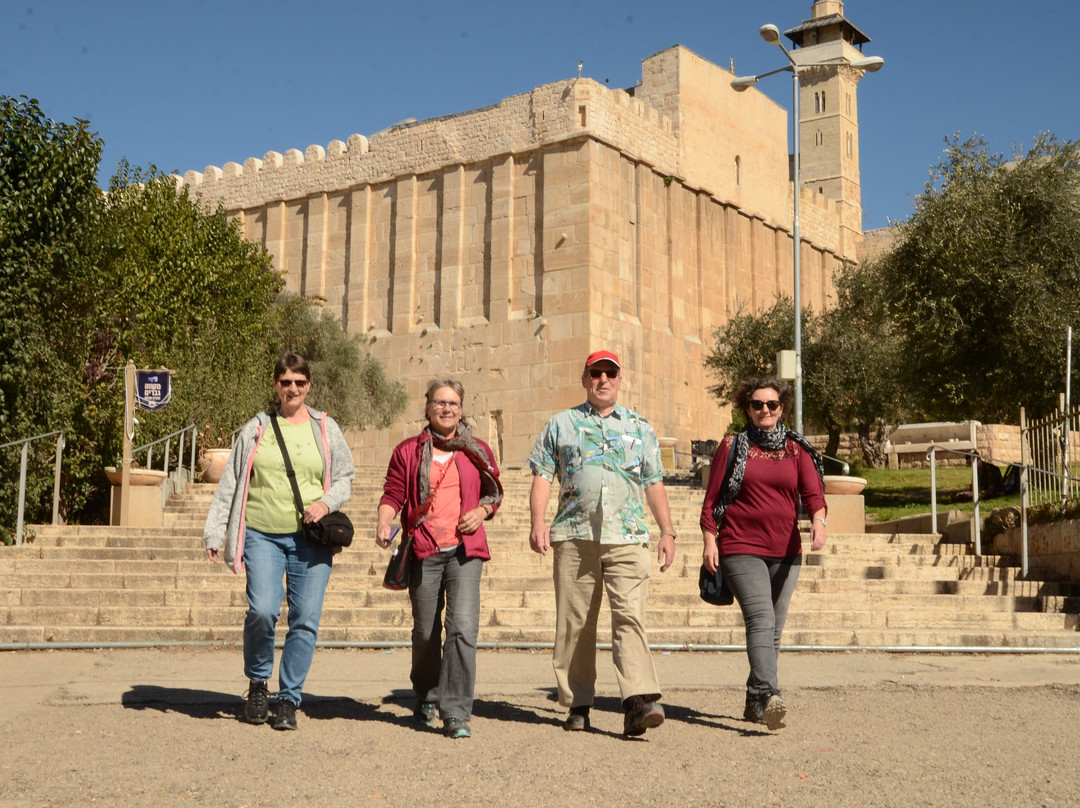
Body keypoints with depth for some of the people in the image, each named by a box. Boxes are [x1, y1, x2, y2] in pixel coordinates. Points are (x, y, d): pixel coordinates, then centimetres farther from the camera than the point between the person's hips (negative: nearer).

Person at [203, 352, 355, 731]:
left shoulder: (326, 429, 10)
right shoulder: (256, 429, 9)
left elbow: (345, 476, 15)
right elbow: (230, 483, 10)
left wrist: (327, 502, -6)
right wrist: (214, 532, 4)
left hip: (310, 538, 1)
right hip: (262, 535, -1)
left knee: (305, 620, -3)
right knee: (262, 610, -16)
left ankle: (288, 700, 11)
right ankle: (258, 683, 10)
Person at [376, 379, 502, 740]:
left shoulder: (477, 451, 10)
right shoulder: (408, 451, 8)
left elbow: (493, 492, 18)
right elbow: (392, 494, 5)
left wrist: (481, 511, -2)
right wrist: (384, 522, -13)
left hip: (465, 550, 0)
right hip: (424, 551, 0)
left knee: (463, 626, -15)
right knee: (425, 632, 10)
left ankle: (455, 713, -10)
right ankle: (425, 698, 35)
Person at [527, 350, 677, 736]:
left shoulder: (640, 428, 17)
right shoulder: (561, 425, 14)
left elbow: (654, 484, 18)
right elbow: (542, 477, 8)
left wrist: (667, 531, 10)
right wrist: (538, 522, -6)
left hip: (627, 536, 0)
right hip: (575, 535, 0)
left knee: (630, 616, -13)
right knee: (575, 622, 3)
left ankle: (639, 700, -20)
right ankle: (577, 704, 12)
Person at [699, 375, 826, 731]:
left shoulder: (797, 449, 10)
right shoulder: (732, 446, 5)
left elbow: (813, 491, -3)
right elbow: (712, 498, 4)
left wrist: (818, 519, -23)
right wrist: (709, 540, -5)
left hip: (785, 552, 4)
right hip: (741, 549, -4)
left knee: (774, 629, 9)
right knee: (761, 620, -21)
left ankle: (754, 703, 22)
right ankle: (768, 697, -32)